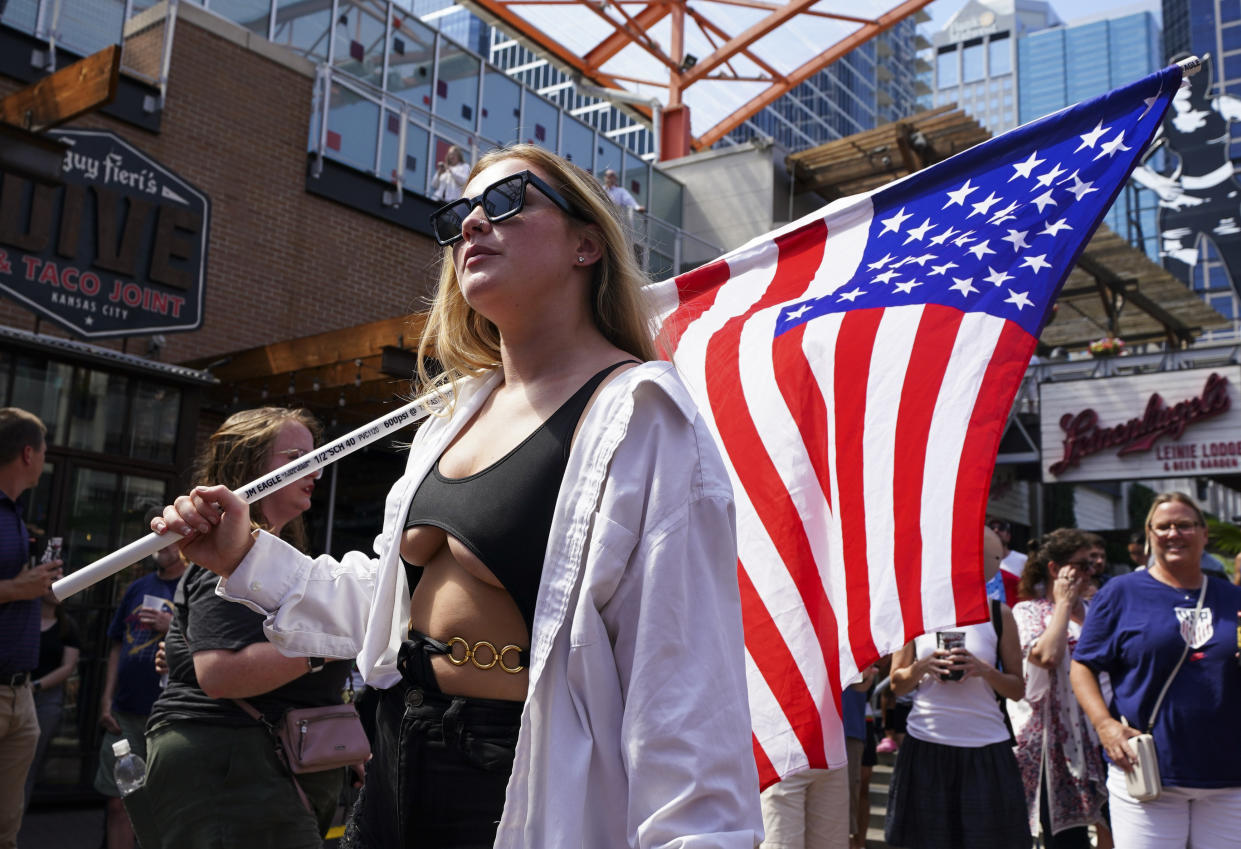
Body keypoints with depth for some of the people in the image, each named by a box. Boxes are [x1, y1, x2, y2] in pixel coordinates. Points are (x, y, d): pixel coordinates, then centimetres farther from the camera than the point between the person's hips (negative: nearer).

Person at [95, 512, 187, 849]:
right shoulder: (138, 588, 14)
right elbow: (117, 646, 17)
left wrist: (173, 626, -19)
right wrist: (106, 699, 9)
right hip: (125, 713, 5)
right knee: (118, 802, 7)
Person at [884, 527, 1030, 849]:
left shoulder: (998, 614, 4)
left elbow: (1018, 689, 5)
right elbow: (897, 683, 8)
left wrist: (983, 670, -13)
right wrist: (923, 666, -12)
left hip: (985, 750, 0)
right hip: (925, 749, 0)